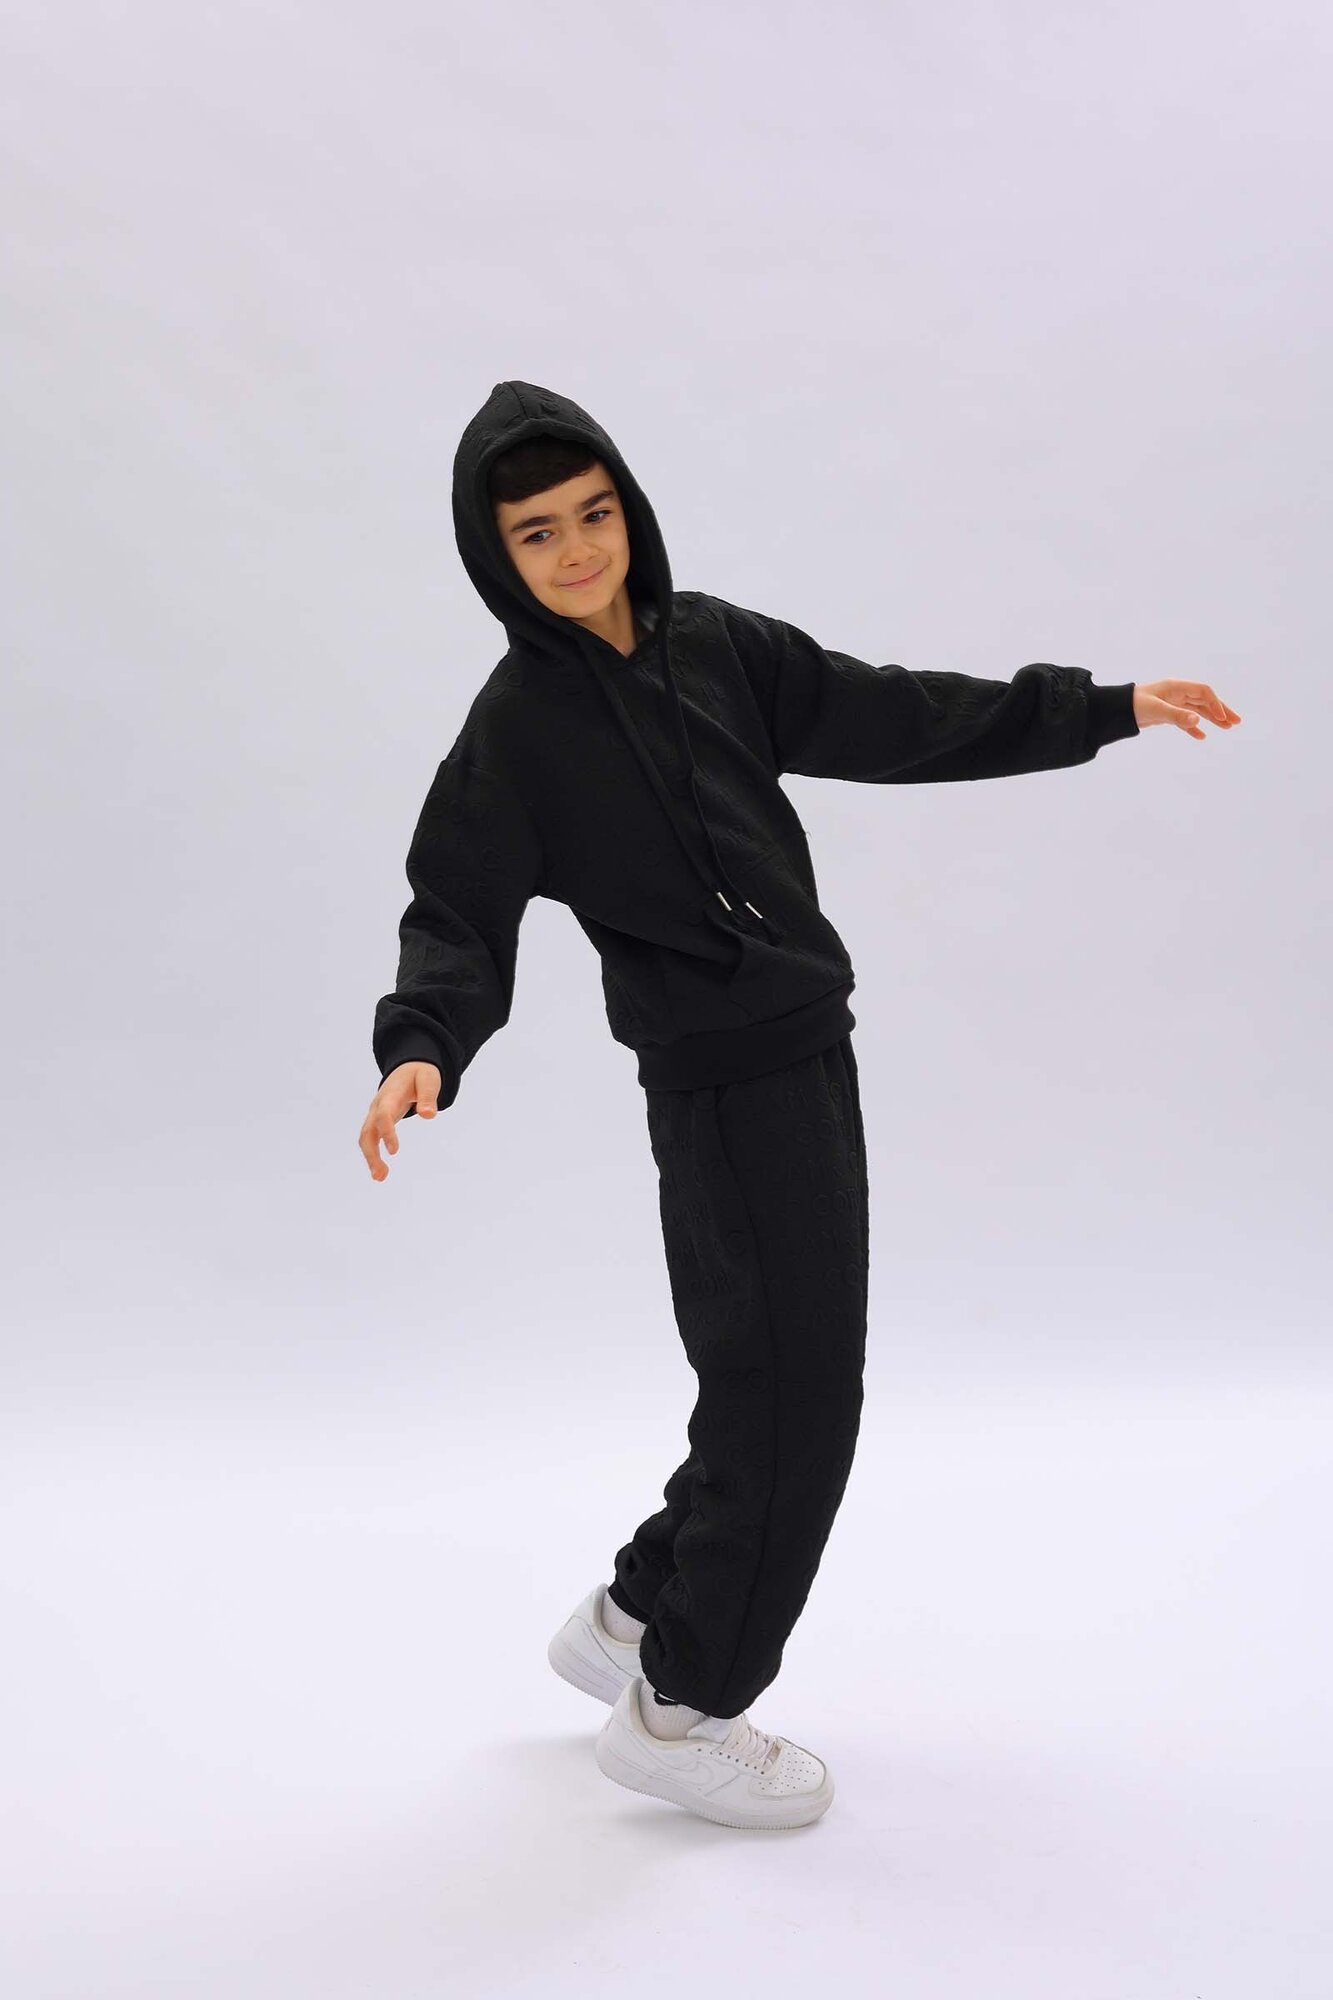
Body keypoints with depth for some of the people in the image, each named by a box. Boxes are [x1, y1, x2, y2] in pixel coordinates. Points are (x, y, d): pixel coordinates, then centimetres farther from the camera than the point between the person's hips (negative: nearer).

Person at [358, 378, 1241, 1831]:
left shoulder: (716, 645, 7)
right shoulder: (518, 725, -9)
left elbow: (893, 720, 12)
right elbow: (459, 915, -13)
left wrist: (1105, 710, 13)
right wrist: (420, 1051, -32)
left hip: (807, 1056, 7)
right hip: (724, 1081, -7)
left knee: (781, 1384, 15)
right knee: (792, 1388, -4)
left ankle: (632, 1618, 34)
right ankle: (682, 1713, 14)